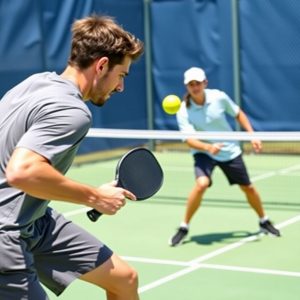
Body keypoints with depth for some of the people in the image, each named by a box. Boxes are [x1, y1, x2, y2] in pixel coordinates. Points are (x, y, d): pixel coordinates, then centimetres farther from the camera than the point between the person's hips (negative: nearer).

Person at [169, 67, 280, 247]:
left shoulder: (219, 97, -15)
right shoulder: (184, 112, -20)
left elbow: (238, 114, 2)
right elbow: (190, 140, -28)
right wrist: (208, 146, -46)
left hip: (230, 150, 2)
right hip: (204, 152, -2)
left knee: (248, 187, 11)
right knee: (202, 184, -29)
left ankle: (264, 221, 38)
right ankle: (184, 228, -14)